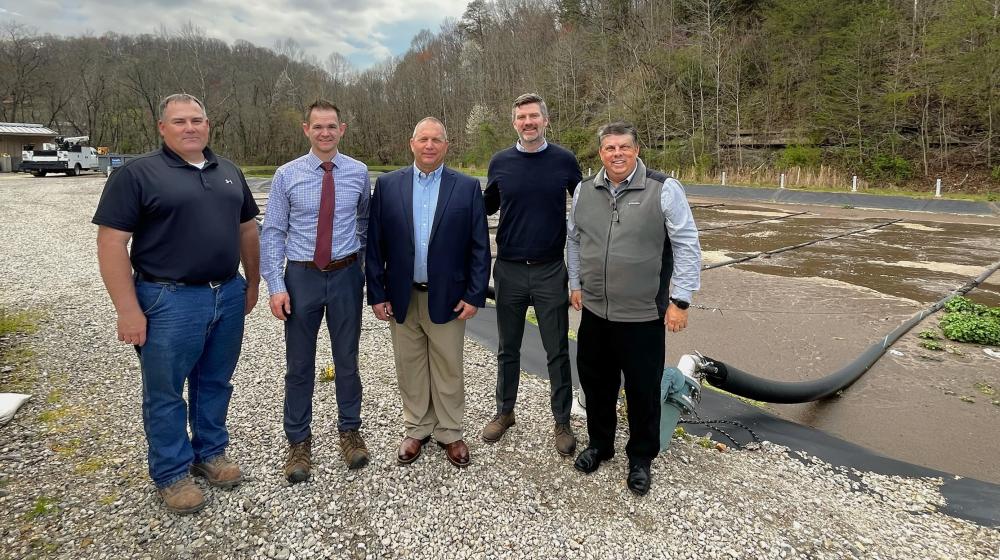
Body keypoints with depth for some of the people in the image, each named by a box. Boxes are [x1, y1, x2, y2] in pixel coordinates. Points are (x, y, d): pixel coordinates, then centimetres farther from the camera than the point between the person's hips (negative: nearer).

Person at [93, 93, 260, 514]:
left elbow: (247, 229, 17)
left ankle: (210, 454, 34)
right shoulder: (137, 174, -7)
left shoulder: (229, 172, 11)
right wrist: (128, 310, -14)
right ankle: (172, 473, 24)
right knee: (165, 392, 8)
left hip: (229, 295, 5)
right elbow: (112, 242, -11)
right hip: (171, 301, -5)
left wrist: (252, 283, 14)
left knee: (216, 382, 16)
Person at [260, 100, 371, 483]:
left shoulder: (359, 172, 0)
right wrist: (276, 286, -9)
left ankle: (350, 431, 31)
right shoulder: (286, 175, -3)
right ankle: (298, 441, 25)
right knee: (299, 364, 8)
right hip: (302, 277, 0)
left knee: (347, 359, 12)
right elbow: (273, 233, -2)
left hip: (346, 276, 1)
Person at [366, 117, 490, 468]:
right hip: (401, 298, 2)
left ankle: (450, 433, 28)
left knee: (448, 370, 10)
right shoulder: (387, 185, 1)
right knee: (410, 369, 14)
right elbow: (375, 244, 2)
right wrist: (377, 294, -2)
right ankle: (417, 430, 32)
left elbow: (479, 247, -3)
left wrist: (475, 295, -7)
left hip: (447, 298, -1)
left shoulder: (467, 187, -3)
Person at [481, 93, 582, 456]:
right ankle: (505, 412, 32)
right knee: (508, 348, 14)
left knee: (557, 351, 6)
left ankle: (562, 422, 22)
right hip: (509, 270, 2)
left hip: (550, 272, -1)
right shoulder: (500, 163, 1)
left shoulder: (564, 161, -2)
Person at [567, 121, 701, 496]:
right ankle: (599, 444, 40)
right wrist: (575, 284, 14)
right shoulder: (584, 191, 4)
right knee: (595, 382, 18)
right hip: (594, 311, 4)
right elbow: (573, 240, 15)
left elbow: (687, 246, -9)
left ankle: (641, 458, 31)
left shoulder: (664, 190, -10)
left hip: (643, 315, -4)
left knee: (643, 391, 9)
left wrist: (680, 300, -11)